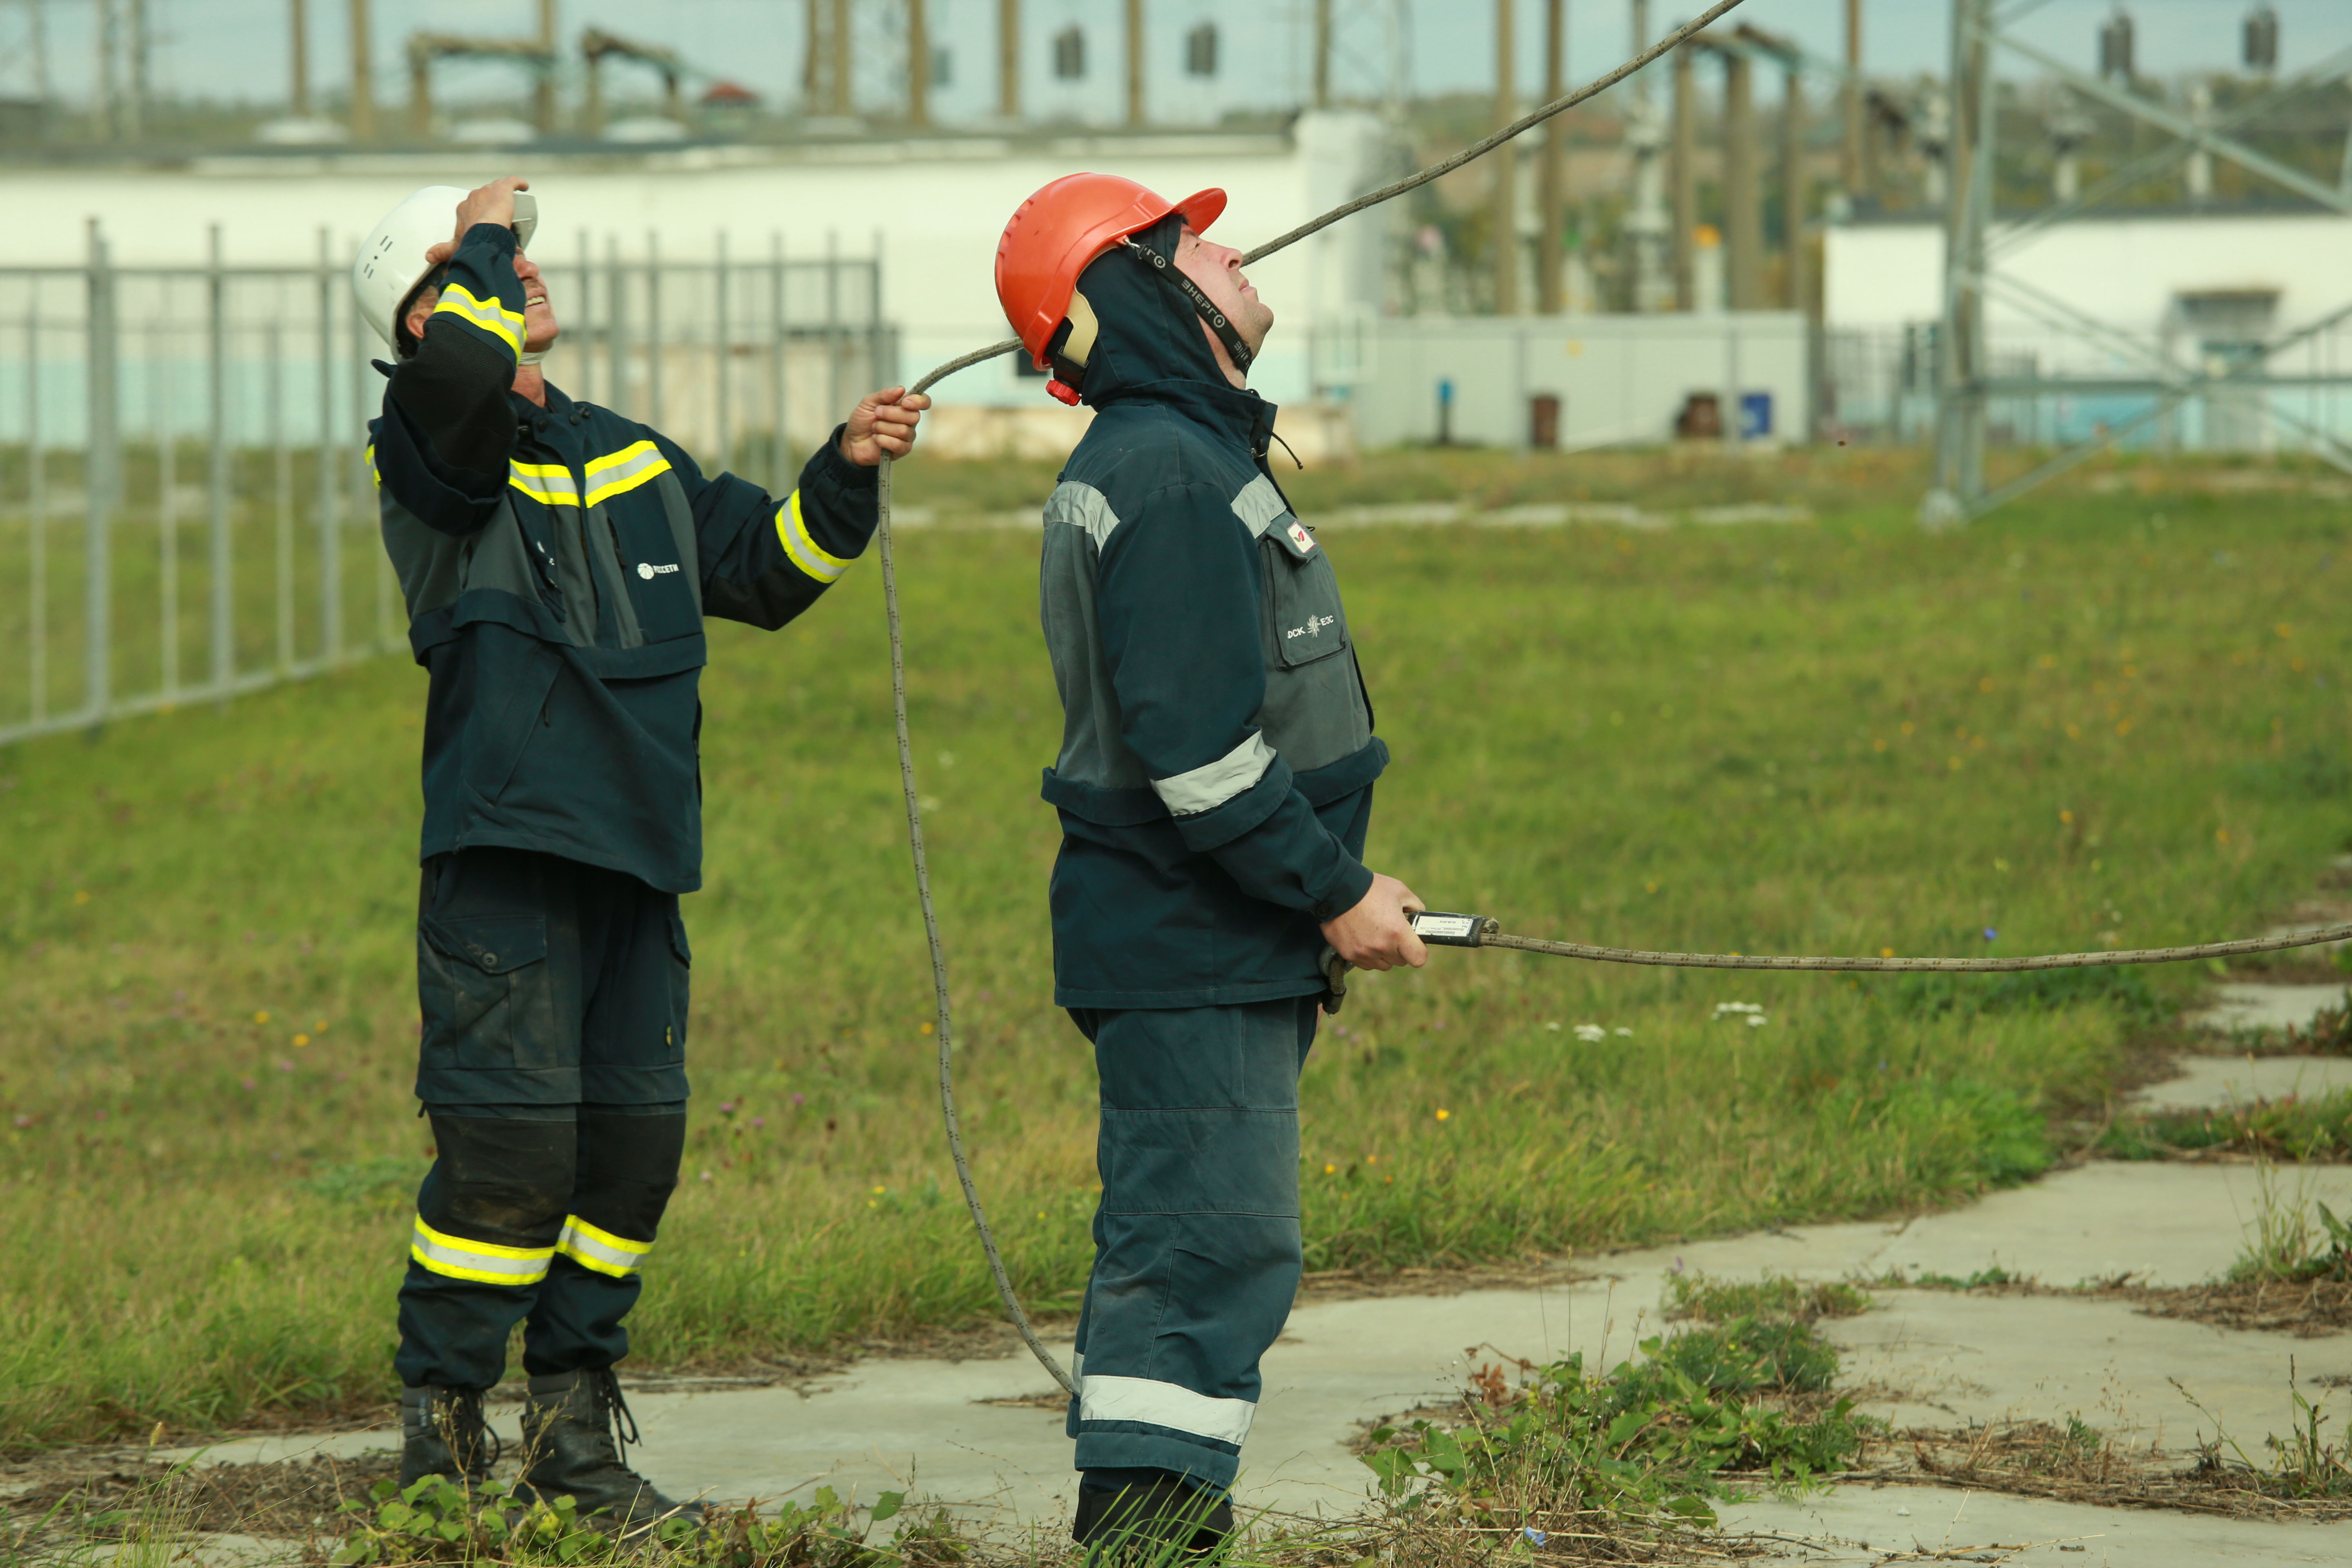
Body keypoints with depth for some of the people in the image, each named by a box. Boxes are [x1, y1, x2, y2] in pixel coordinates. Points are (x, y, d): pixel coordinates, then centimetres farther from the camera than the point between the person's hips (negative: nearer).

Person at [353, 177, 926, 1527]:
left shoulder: (632, 458, 20)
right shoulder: (428, 450, -4)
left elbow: (765, 569, 24)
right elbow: (464, 371, -27)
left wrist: (847, 473, 7)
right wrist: (485, 235, -10)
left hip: (636, 857, 7)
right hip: (505, 850, -7)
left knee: (633, 1146, 8)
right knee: (508, 1144, -11)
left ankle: (574, 1429, 20)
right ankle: (441, 1433, 0)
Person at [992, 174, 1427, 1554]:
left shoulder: (1167, 455, 18)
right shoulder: (1172, 474, -17)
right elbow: (1194, 742, -23)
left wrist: (1328, 882, 17)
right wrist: (1333, 891, -16)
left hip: (1213, 946, 11)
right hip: (1191, 953, -11)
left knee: (1190, 1246, 13)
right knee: (1211, 1245, -11)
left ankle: (1151, 1527, 17)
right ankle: (1143, 1513, -10)